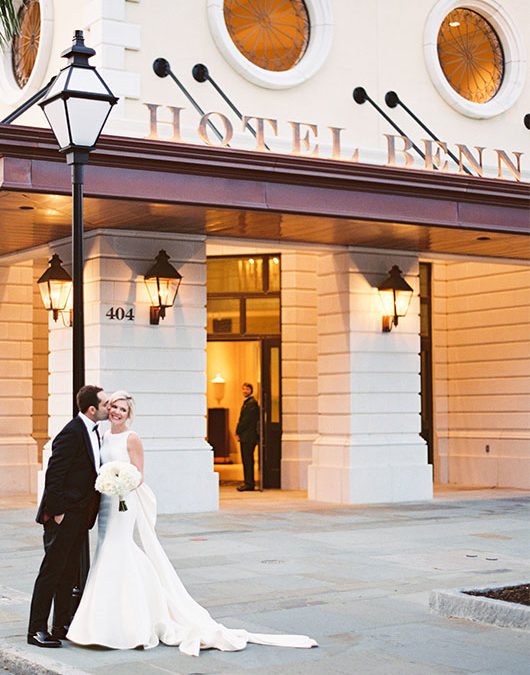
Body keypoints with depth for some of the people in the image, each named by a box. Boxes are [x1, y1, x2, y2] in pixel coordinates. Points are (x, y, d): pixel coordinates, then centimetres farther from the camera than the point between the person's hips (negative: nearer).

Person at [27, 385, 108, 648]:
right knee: (51, 571, -3)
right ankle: (37, 630, 3)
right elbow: (53, 475, -19)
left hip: (80, 516, 9)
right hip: (64, 516, -9)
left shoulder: (92, 431, 12)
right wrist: (57, 512, -18)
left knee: (69, 573, 14)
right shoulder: (71, 433, -18)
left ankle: (61, 626, 22)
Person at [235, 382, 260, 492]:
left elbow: (247, 420, -17)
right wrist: (238, 432, 12)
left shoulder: (252, 403, -12)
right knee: (246, 460, 11)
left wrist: (238, 432, -11)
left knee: (248, 460, -9)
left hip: (249, 437, -10)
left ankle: (249, 484, -8)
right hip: (245, 437, 10)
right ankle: (247, 482, 14)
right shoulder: (246, 402, 21)